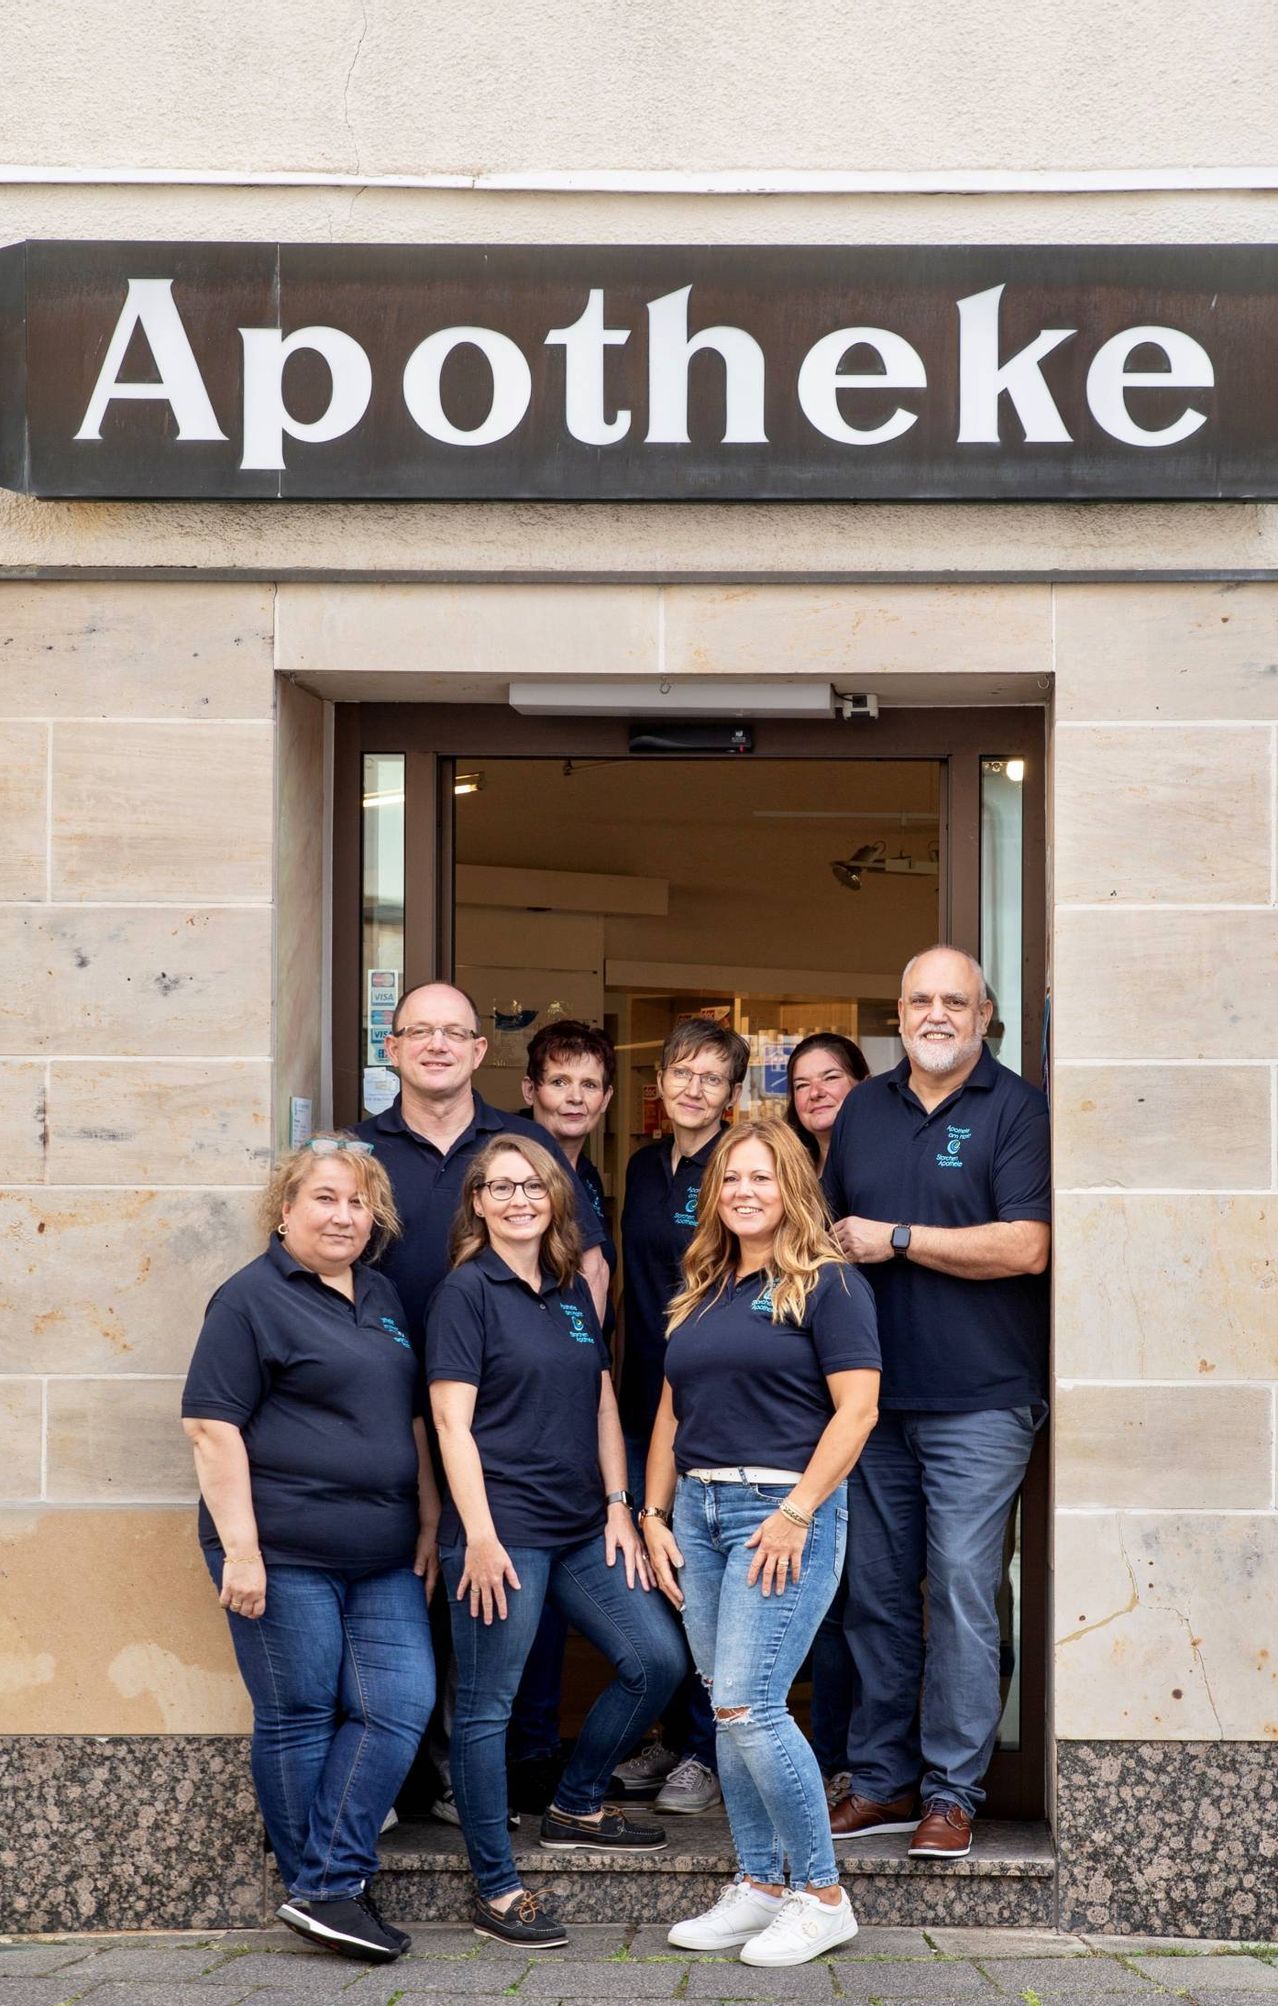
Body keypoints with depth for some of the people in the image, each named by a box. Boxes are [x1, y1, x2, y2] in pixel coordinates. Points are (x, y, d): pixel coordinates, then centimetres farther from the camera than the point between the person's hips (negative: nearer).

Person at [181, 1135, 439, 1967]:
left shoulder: (383, 1297, 17)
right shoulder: (252, 1298, -5)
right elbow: (213, 1427, -11)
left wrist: (430, 1526, 16)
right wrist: (239, 1547, -17)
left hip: (384, 1556, 7)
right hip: (286, 1553, -7)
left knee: (401, 1706, -2)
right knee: (299, 1718, 2)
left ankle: (330, 1887, 4)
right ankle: (324, 1890, 12)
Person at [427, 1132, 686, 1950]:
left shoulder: (574, 1291, 14)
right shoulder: (467, 1291, -5)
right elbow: (453, 1420, -10)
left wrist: (618, 1505, 8)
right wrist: (479, 1535, -16)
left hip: (581, 1527, 7)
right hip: (503, 1529, -7)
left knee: (658, 1659, 5)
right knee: (489, 1704, -1)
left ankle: (576, 1807, 24)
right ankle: (497, 1889, 7)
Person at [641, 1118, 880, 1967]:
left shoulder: (827, 1284, -4)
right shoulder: (702, 1293, 18)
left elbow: (857, 1408, -12)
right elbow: (671, 1412, 20)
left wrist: (796, 1512, -18)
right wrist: (654, 1514, 10)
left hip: (782, 1506, -7)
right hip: (699, 1509, 7)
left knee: (748, 1706, -13)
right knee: (730, 1711, 8)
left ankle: (821, 1896, -1)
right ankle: (759, 1887, 17)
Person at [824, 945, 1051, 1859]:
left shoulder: (1017, 1110, -5)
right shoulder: (863, 1110, 13)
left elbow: (1025, 1246, -15)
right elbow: (830, 1231, 22)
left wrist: (896, 1240, -11)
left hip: (977, 1404, -5)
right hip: (872, 1397, 5)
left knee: (962, 1591, -4)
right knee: (876, 1594, 9)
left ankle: (951, 1792, 5)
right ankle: (882, 1781, 19)